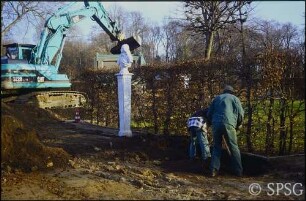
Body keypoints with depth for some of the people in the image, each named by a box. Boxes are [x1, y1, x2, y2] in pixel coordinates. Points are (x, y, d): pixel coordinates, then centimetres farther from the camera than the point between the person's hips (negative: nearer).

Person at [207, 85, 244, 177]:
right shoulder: (234, 98, 16)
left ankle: (214, 170, 0)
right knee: (234, 148, 5)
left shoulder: (216, 98, 24)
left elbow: (209, 114, 19)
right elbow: (240, 114, 7)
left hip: (216, 124, 3)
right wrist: (237, 125, 21)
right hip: (228, 124, -3)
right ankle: (238, 171, 4)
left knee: (216, 147, 11)